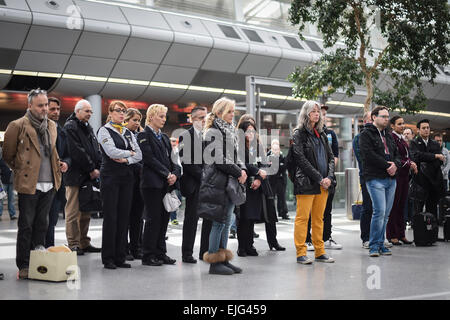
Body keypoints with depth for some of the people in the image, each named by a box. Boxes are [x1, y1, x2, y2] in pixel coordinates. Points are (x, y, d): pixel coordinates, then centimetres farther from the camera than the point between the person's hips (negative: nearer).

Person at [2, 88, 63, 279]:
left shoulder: (51, 126, 14)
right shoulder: (18, 126, -5)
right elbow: (8, 155, 2)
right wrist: (20, 171, 6)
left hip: (49, 184, 6)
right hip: (28, 184, -6)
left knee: (41, 224, 11)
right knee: (26, 226, -1)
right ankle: (23, 266, 7)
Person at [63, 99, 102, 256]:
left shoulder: (88, 128, 20)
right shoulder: (70, 127, -7)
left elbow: (96, 149, 16)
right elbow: (77, 152, -15)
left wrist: (98, 168, 0)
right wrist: (91, 169, -12)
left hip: (89, 177, 8)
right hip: (75, 176, -8)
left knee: (86, 212, 11)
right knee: (73, 212, -4)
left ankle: (84, 243, 18)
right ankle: (73, 244, 0)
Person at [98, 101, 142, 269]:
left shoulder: (128, 133, 16)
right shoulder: (104, 130, 0)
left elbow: (139, 155, 7)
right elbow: (111, 151, -15)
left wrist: (125, 159, -10)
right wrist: (129, 152, -2)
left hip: (127, 177, 5)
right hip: (110, 177, -5)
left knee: (124, 216, 3)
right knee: (110, 217, -5)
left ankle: (120, 257, 9)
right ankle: (108, 258, 1)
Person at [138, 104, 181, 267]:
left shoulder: (164, 137, 20)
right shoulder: (144, 135, -4)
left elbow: (171, 158, 16)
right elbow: (149, 159, -13)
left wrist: (175, 173, -3)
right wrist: (167, 174, -14)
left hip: (166, 183, 7)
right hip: (152, 183, -7)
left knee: (164, 217, 7)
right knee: (153, 218, -6)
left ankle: (160, 253, 14)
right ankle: (148, 256, 1)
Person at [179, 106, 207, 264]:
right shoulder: (186, 136, -5)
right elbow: (186, 162, -12)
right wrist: (203, 176, -14)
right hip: (194, 184, -6)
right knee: (191, 218, -1)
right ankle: (187, 253, 6)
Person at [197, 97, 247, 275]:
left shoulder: (230, 132, 19)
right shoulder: (213, 132, -10)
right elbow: (219, 160, -17)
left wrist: (242, 169, 2)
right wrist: (238, 173, -12)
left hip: (229, 182, 9)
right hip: (217, 182, -9)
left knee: (226, 222, 10)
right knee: (219, 222, -7)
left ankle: (223, 259, 16)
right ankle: (214, 262, -1)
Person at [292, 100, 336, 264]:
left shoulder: (322, 134, 17)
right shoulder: (299, 133, -3)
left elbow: (331, 157, 15)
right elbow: (301, 159, -11)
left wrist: (329, 177, -3)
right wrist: (319, 178, -15)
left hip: (323, 183, 6)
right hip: (306, 182, -6)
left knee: (319, 218, 11)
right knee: (303, 217, -4)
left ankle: (320, 252, 16)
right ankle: (301, 253, 0)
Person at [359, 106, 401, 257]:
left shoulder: (388, 136, 22)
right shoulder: (366, 134, -2)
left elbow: (396, 154, 21)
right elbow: (368, 155, -15)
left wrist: (395, 164, -2)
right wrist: (387, 165, -14)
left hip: (391, 179, 7)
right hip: (375, 178, -7)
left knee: (385, 214, 7)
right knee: (379, 211, -14)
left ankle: (380, 244, 15)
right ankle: (374, 245, -5)